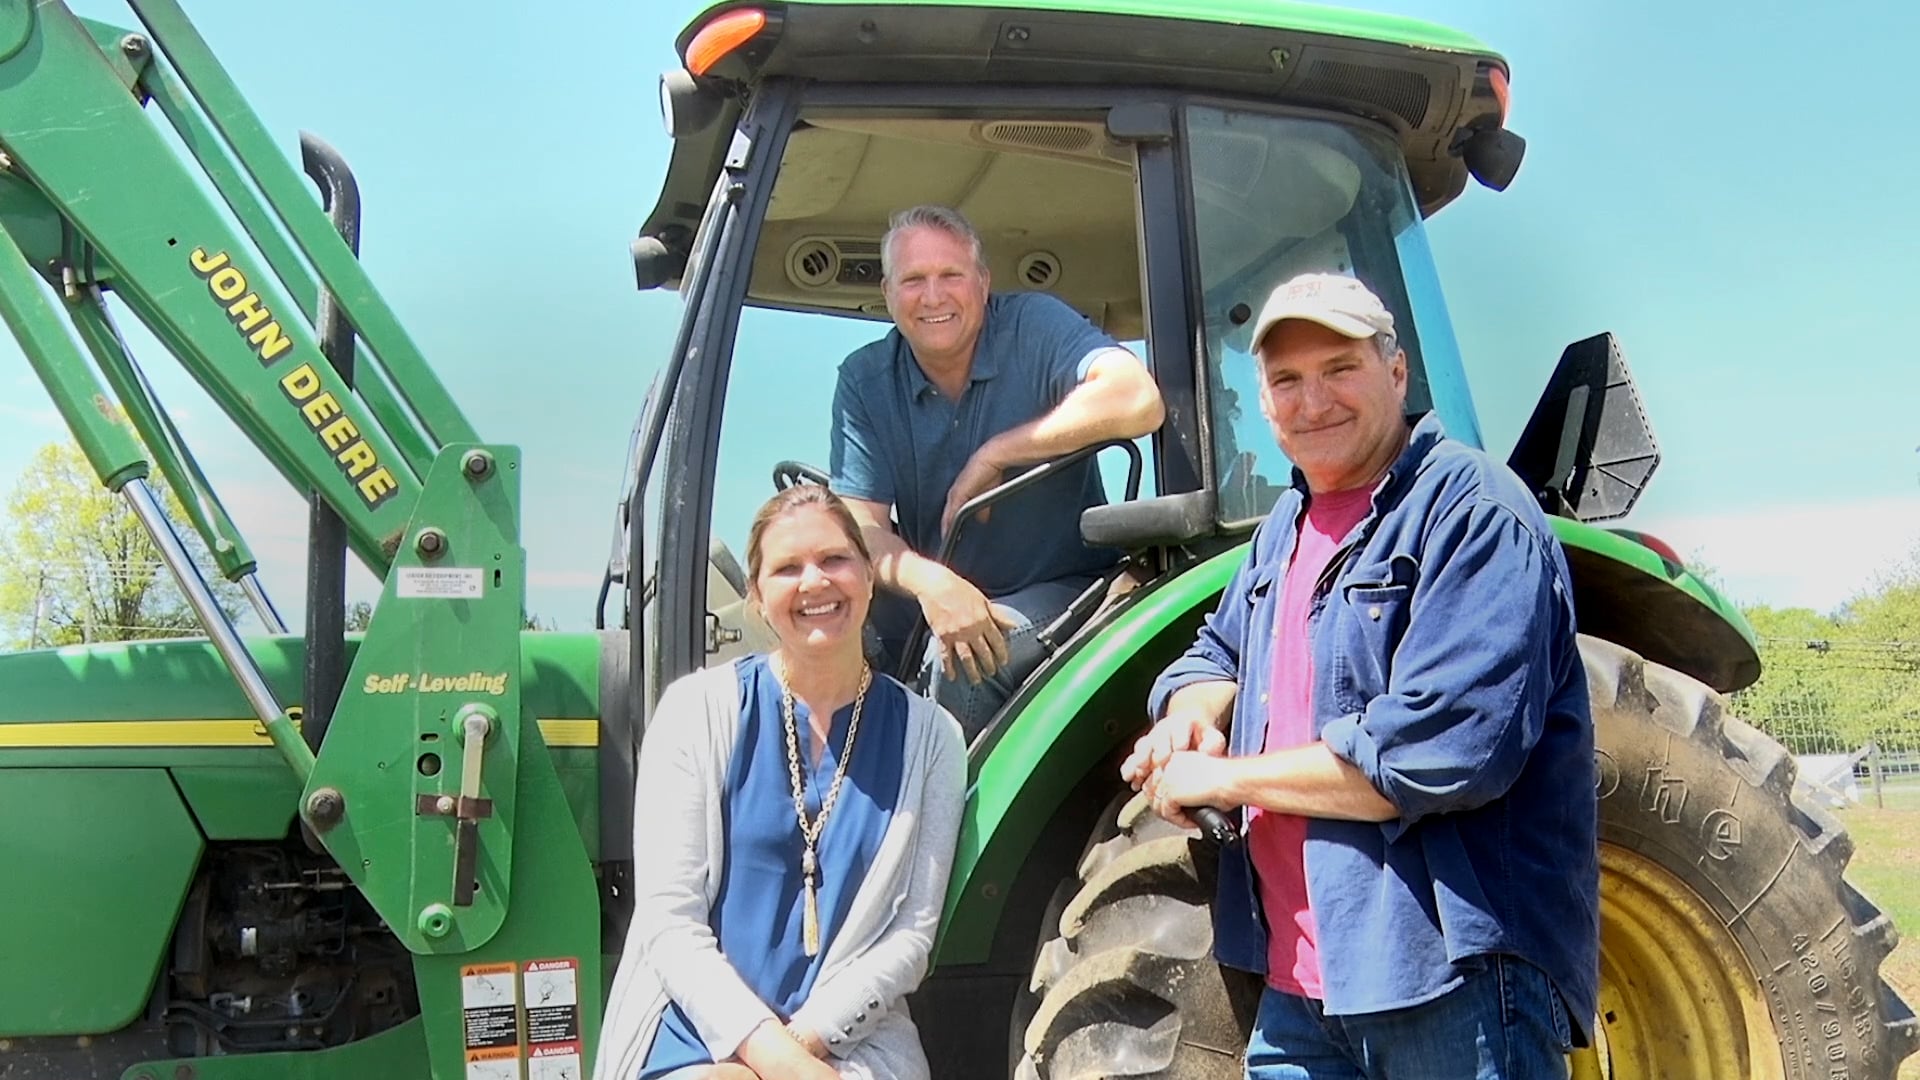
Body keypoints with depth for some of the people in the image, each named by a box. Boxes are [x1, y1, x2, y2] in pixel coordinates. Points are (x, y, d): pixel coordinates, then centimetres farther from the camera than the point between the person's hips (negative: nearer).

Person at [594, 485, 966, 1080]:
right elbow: (669, 919, -3)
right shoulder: (698, 710, 3)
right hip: (702, 1028, -1)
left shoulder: (928, 736, 6)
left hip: (851, 1031, 1)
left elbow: (913, 931, 3)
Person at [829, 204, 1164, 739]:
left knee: (957, 663, -31)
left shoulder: (1034, 324, -10)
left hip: (1062, 588, -3)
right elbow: (862, 526, -9)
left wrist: (994, 455, -23)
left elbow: (1139, 402, -29)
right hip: (937, 595, 4)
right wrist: (930, 583, -32)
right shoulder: (864, 379, -1)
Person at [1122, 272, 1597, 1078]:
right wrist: (1194, 713, -2)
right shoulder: (1288, 524, 13)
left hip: (1459, 982, -8)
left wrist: (1228, 776, -17)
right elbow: (1219, 654, 24)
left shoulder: (1470, 510, -14)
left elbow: (1447, 748, -25)